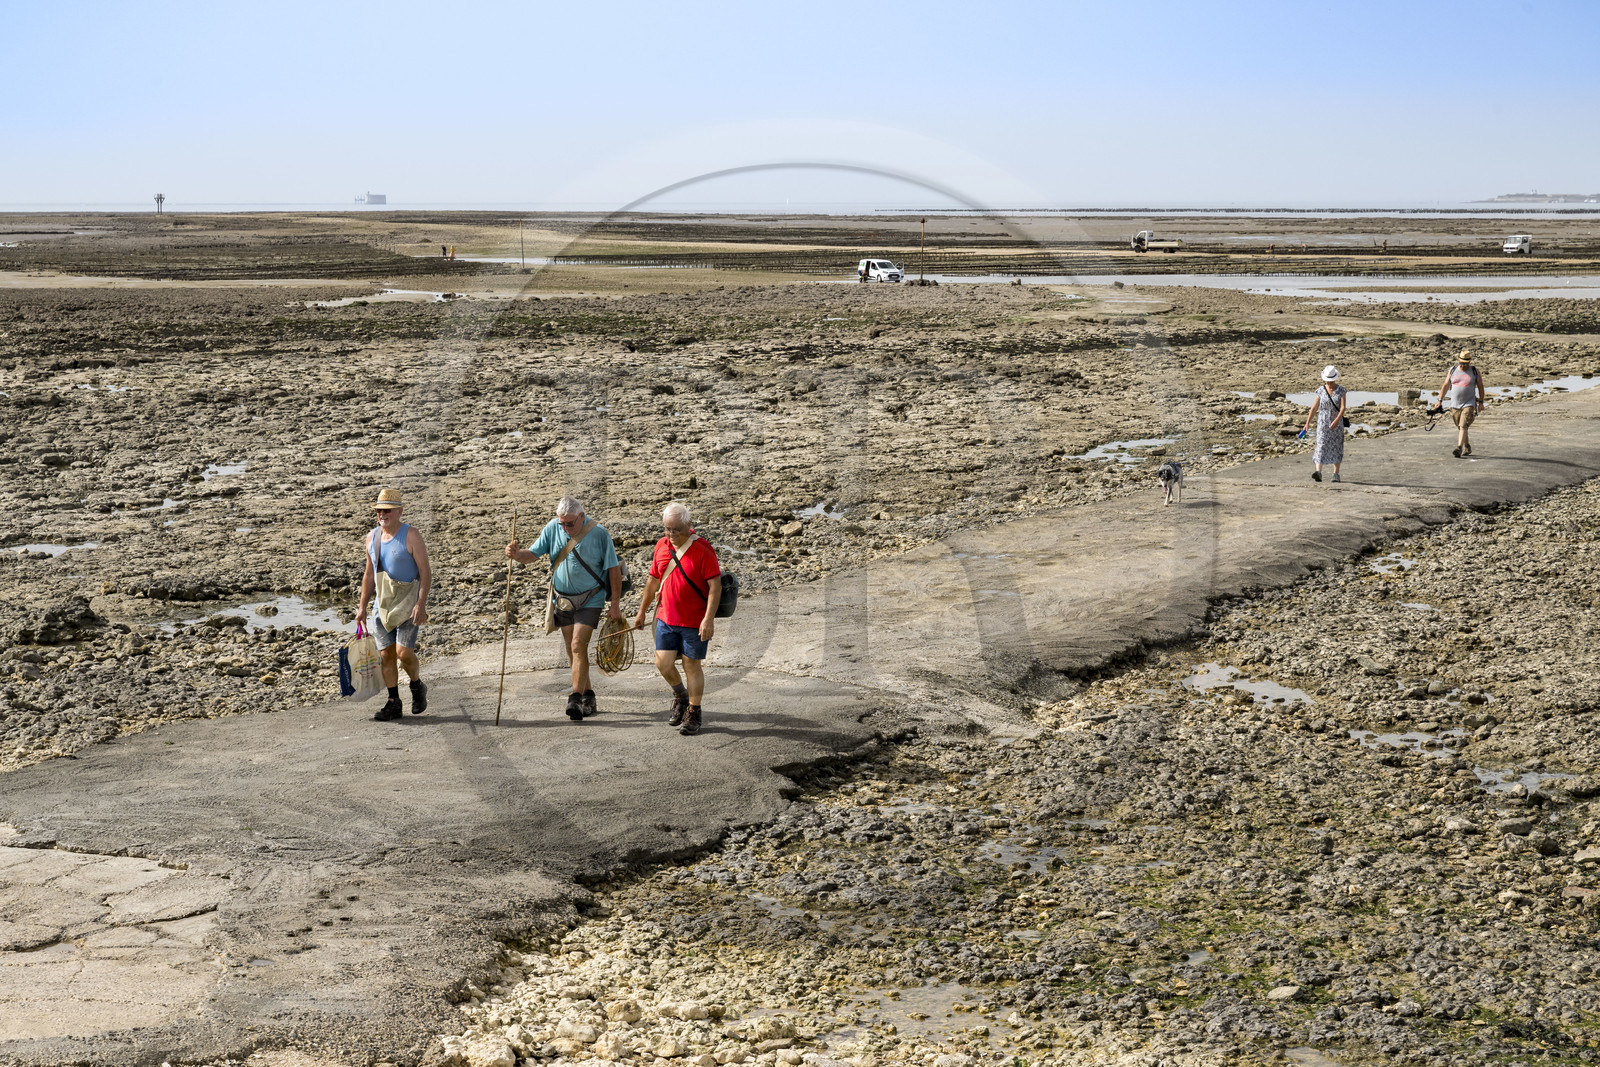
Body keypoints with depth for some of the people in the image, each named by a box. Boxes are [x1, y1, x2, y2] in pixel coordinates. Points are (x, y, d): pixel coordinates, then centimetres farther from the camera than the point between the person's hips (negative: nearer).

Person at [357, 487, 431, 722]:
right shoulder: (372, 538, 9)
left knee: (403, 651, -14)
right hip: (382, 603, 5)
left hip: (408, 603, -5)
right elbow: (369, 575, 17)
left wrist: (421, 604, -20)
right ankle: (393, 703, 12)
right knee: (386, 654, 3)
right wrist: (362, 607, 12)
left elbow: (426, 571, -11)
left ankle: (417, 686, 13)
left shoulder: (410, 535, -9)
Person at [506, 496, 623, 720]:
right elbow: (532, 554, -3)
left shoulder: (598, 533, -13)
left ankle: (575, 699, -18)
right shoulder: (553, 528, -4)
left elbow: (613, 569, -8)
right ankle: (588, 697, 22)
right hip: (563, 599, 5)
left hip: (590, 600, -5)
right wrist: (517, 554, -28)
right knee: (572, 650, 10)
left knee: (578, 646, -17)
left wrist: (615, 604, -8)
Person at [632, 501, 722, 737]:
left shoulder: (702, 549, -13)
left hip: (695, 621, -5)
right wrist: (642, 611, 20)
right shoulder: (662, 546, 5)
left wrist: (709, 619, -22)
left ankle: (693, 714, 16)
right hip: (666, 618, 5)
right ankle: (680, 696, 29)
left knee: (692, 665, 3)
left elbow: (715, 585, -15)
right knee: (663, 663, -1)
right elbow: (654, 581, 17)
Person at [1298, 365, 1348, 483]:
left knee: (1336, 447, 5)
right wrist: (1307, 423, 4)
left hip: (1336, 423, 0)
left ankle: (1336, 474, 14)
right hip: (1323, 422, 0)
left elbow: (1343, 407, -10)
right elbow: (1314, 408, 6)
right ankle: (1318, 472, -24)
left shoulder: (1341, 390, -2)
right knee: (1321, 445, -11)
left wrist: (1337, 420, -25)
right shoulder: (1320, 391, 2)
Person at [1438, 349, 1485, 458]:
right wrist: (1440, 401, 3)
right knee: (1460, 428, 13)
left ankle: (1459, 448, -28)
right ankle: (1467, 447, 31)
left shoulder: (1474, 371, 0)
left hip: (1469, 404, -4)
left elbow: (1480, 387, 5)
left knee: (1463, 426, -17)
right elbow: (1445, 386, 10)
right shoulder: (1452, 371, 6)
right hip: (1455, 404, 4)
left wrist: (1481, 402, 3)